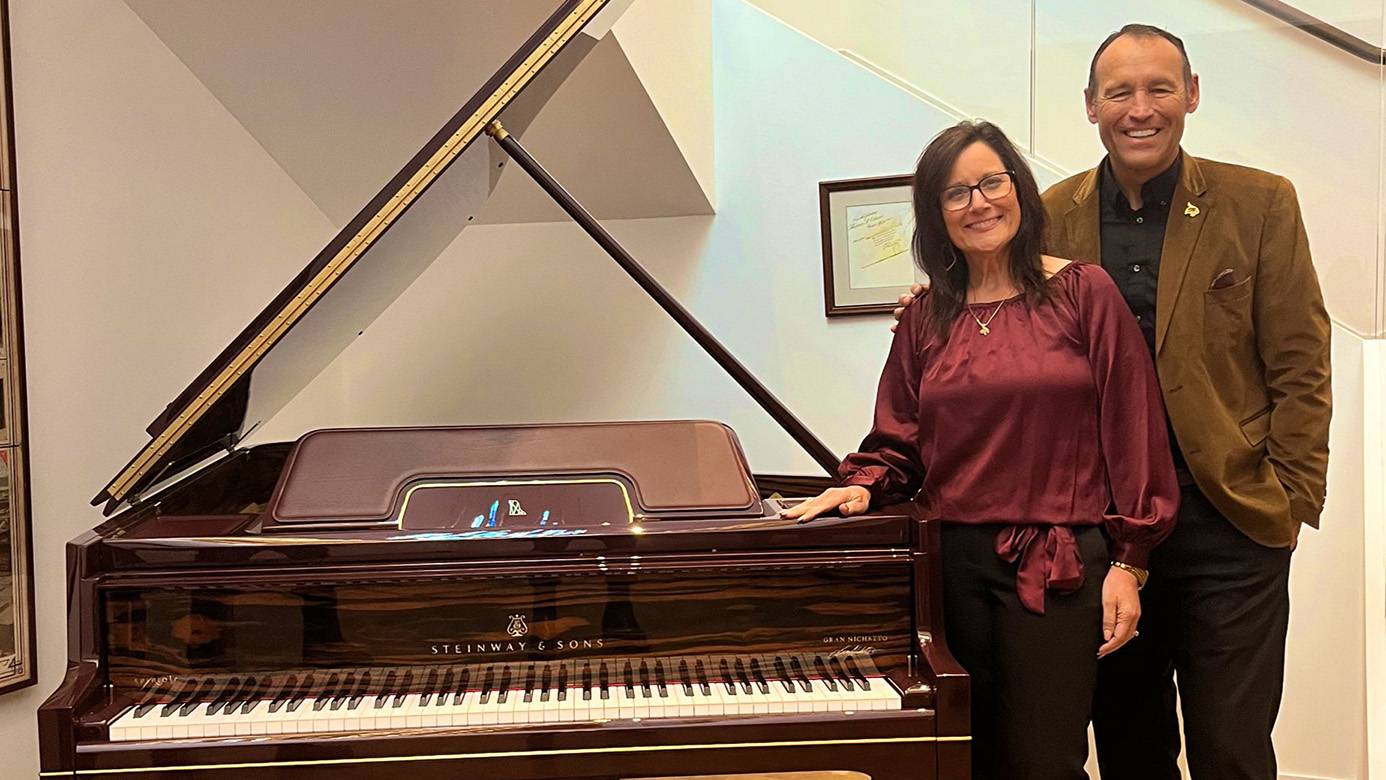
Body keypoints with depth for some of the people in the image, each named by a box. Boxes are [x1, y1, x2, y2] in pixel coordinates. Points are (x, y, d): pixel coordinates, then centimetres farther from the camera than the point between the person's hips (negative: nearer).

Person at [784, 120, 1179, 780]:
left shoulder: (1083, 293, -1)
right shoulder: (926, 318, 9)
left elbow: (1130, 432, -3)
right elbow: (899, 440, 13)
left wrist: (1128, 563, -6)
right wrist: (864, 485, -8)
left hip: (1058, 565, -3)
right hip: (954, 564, 3)